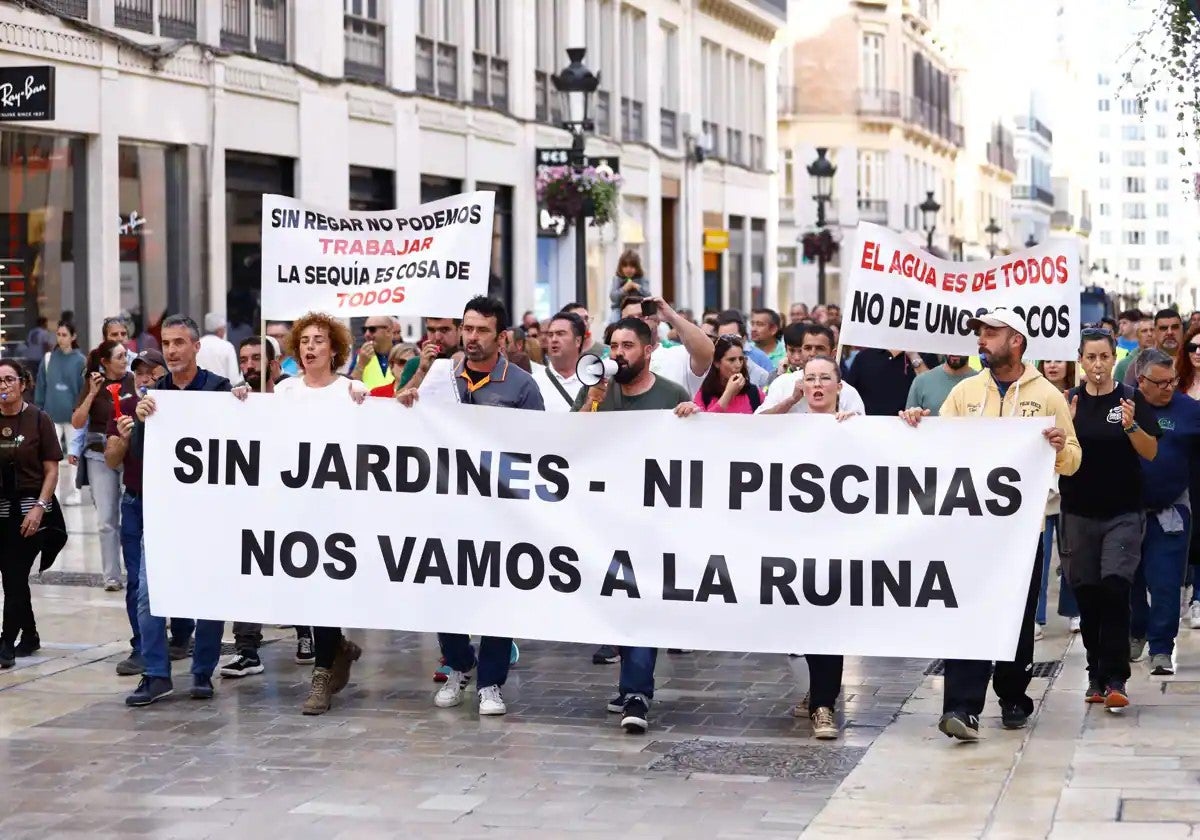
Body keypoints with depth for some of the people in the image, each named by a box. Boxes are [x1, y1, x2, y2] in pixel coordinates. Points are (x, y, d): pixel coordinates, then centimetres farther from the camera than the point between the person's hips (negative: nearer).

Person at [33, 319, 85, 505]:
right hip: (51, 415, 1)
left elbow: (85, 389, -1)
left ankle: (70, 493, 21)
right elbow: (41, 386, 7)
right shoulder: (48, 358, 3)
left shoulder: (80, 360, -3)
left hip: (73, 416, -1)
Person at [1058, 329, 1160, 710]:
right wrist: (1066, 423, -17)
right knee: (1087, 596, 6)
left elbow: (1150, 453, -2)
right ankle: (1096, 676, 17)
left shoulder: (1131, 399, 0)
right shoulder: (1069, 400, 4)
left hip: (1123, 513, -2)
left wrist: (1131, 426, -21)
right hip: (1079, 513, 2)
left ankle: (1115, 679, -12)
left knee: (1115, 590, -13)